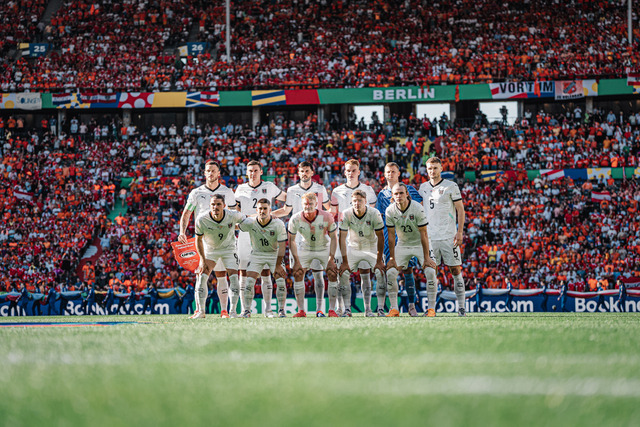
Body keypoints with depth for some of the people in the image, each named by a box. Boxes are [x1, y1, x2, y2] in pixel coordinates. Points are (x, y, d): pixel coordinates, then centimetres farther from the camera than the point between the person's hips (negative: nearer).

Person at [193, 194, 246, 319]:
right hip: (210, 250, 0)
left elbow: (244, 219, 2)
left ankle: (229, 311, -6)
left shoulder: (233, 216, -25)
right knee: (202, 277, -14)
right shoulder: (201, 220, -25)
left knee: (233, 277, -14)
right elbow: (199, 239, -10)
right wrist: (203, 260, -11)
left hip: (228, 249, 0)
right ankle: (200, 311, -7)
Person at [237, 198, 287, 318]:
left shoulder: (278, 224, -23)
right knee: (250, 280, -12)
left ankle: (281, 310, 2)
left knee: (281, 281, -12)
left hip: (274, 254, -1)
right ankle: (247, 310, -2)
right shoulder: (250, 223, -20)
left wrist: (278, 265, -19)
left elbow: (282, 246, -19)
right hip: (256, 253, 1)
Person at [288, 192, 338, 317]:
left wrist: (331, 259, -16)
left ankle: (332, 309, -6)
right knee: (298, 274, -11)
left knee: (333, 274, -13)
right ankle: (301, 310, -4)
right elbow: (292, 241, -7)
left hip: (324, 248, -1)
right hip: (305, 249, 1)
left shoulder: (326, 217, -24)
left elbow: (333, 238, -12)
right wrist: (296, 261, -13)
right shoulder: (295, 219, -21)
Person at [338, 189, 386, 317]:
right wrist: (344, 262, -19)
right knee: (343, 273, -10)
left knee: (380, 274, -15)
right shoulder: (346, 214, -19)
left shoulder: (374, 214, -22)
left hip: (372, 247, -1)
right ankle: (345, 309, 1)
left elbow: (380, 237, -15)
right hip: (353, 248, 1)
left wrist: (379, 260, -16)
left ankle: (381, 309, -5)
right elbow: (342, 238, -16)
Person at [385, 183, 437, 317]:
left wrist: (426, 258, -22)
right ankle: (394, 309, -2)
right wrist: (392, 259, -8)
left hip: (419, 244, -3)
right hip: (402, 244, 3)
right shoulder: (390, 211, -13)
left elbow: (423, 234, -20)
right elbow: (391, 235, -6)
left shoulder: (417, 208, -23)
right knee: (391, 273, -12)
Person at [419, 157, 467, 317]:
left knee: (456, 270, -2)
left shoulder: (451, 186, -1)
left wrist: (459, 232, -9)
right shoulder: (423, 188, 12)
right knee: (430, 272, -3)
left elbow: (460, 210, -1)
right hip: (430, 237, 3)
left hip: (449, 237, -3)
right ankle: (431, 308, 3)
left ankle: (461, 307, 2)